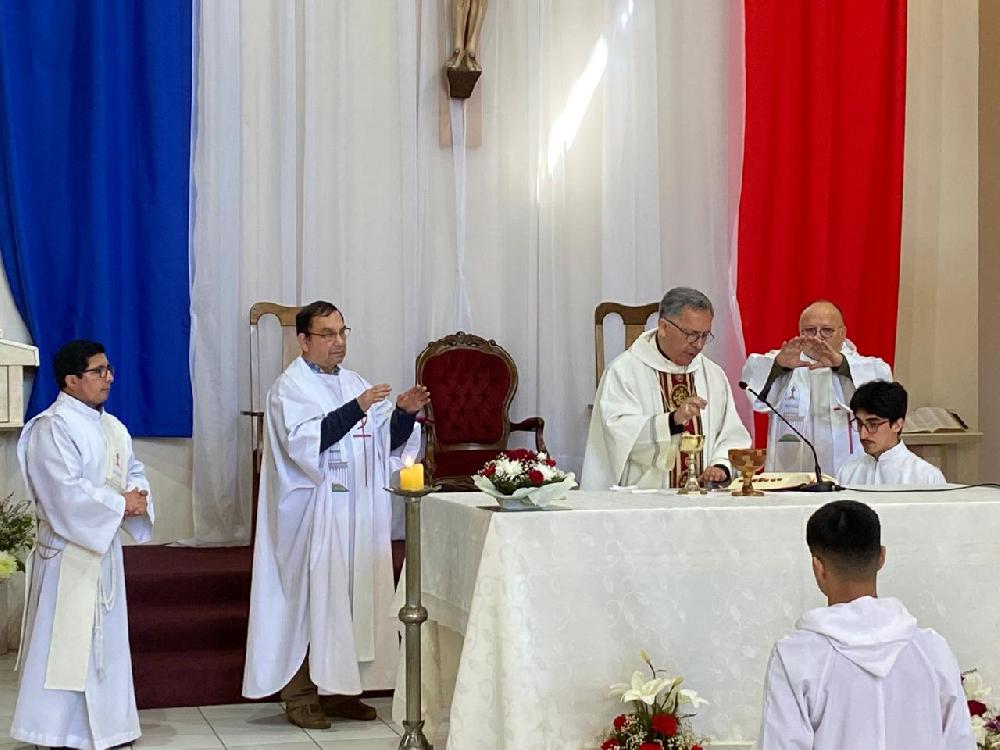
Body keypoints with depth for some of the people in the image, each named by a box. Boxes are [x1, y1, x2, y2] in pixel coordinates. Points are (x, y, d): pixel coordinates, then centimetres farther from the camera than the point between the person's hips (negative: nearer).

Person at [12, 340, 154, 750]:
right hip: (68, 550, -9)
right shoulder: (52, 428, -14)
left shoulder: (112, 427, 13)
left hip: (104, 545, 9)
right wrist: (121, 504, -17)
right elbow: (68, 491, -22)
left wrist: (138, 494, -5)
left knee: (105, 637, 13)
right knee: (67, 640, -5)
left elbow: (134, 470, 17)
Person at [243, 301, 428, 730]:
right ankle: (299, 695, 2)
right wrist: (356, 409, -28)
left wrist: (405, 413, -7)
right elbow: (304, 441, -22)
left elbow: (386, 441, 13)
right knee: (309, 600, -5)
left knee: (353, 598, 8)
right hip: (311, 516, -7)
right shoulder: (289, 388, -6)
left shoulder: (354, 384, 14)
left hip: (357, 517, 7)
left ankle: (338, 689, 16)